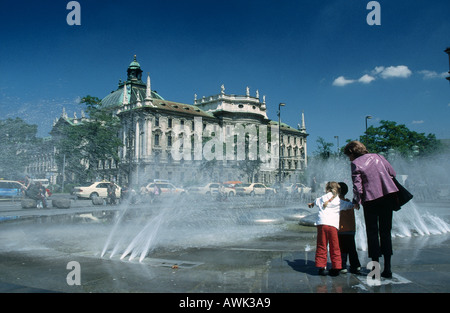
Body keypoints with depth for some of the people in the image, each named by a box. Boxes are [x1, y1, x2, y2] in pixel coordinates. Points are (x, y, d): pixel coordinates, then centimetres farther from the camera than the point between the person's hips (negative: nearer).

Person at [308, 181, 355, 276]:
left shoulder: (322, 198, 19)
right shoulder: (339, 201, 9)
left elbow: (316, 201, 41)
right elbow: (350, 205, 15)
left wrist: (311, 204, 59)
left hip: (321, 224, 1)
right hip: (333, 225, -1)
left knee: (321, 247, 5)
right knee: (334, 248, 5)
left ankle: (321, 267, 5)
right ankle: (336, 268, 7)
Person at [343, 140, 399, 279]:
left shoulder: (355, 164, -4)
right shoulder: (377, 156, 11)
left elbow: (357, 185, -8)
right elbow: (392, 173, 15)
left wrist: (356, 201, 3)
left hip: (371, 200, -4)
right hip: (388, 196, 4)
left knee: (372, 232, 7)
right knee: (386, 232, 10)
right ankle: (387, 268, 12)